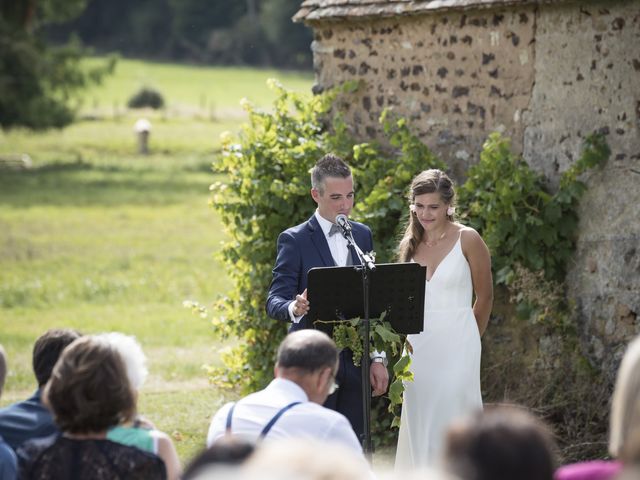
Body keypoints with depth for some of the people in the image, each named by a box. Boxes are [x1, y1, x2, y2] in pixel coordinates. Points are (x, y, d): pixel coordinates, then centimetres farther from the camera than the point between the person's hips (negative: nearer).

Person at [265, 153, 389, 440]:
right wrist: (295, 308, -34)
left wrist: (378, 358, 9)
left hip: (355, 362, 5)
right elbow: (275, 301, -11)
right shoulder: (294, 240, -5)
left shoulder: (362, 236, 13)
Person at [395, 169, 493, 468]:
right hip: (418, 344, 5)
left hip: (456, 343, -5)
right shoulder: (410, 244, 9)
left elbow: (485, 297, 3)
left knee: (451, 422, -9)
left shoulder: (467, 240, -5)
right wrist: (401, 337, -2)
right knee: (419, 424, 3)